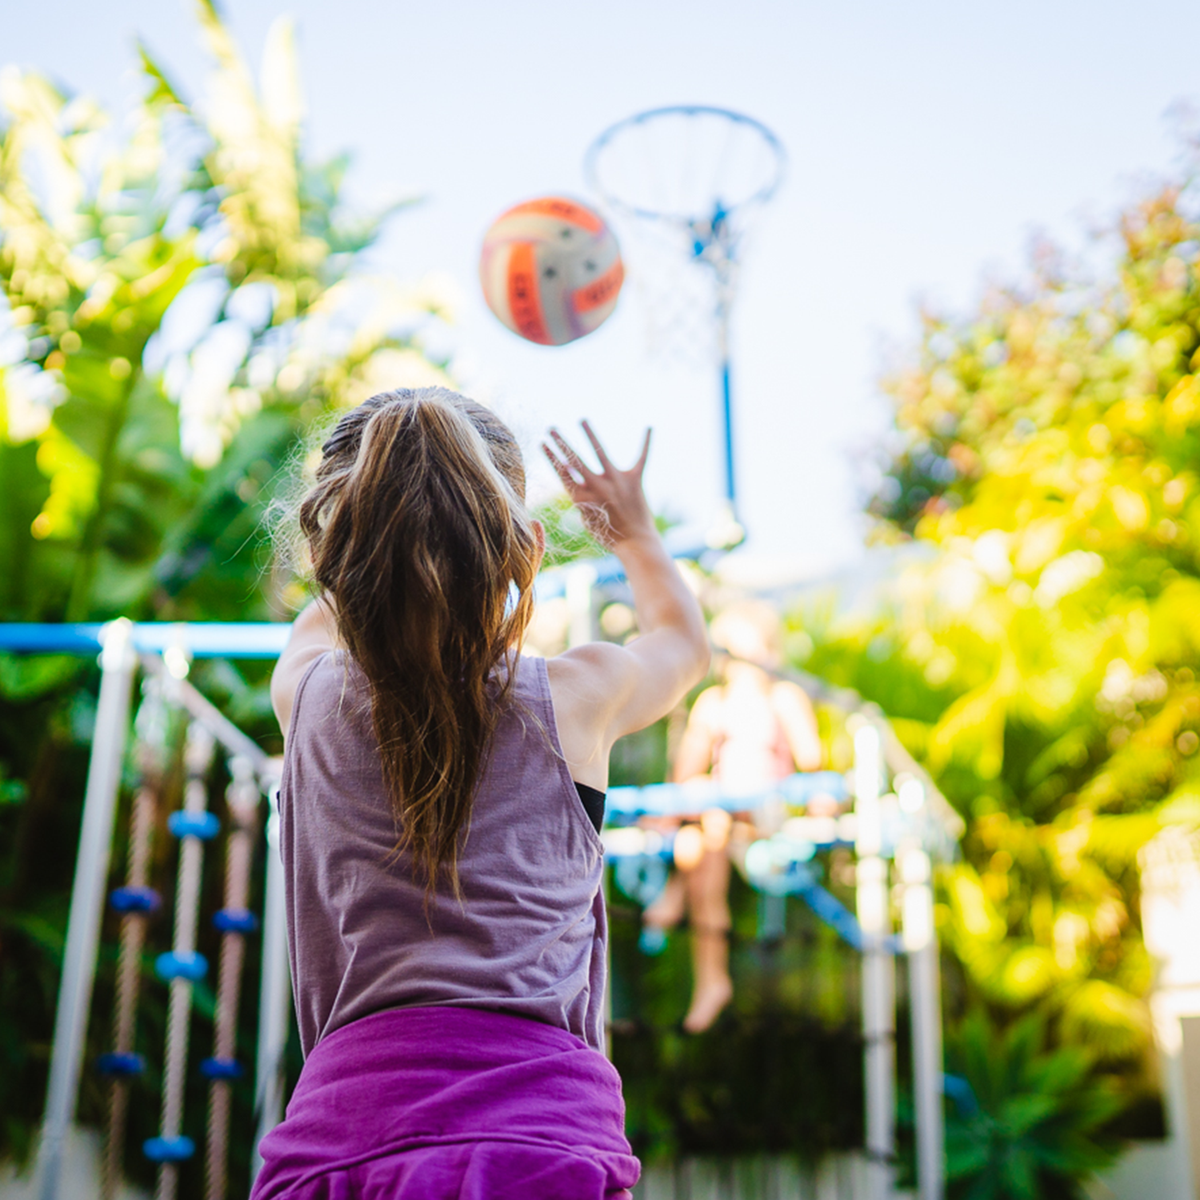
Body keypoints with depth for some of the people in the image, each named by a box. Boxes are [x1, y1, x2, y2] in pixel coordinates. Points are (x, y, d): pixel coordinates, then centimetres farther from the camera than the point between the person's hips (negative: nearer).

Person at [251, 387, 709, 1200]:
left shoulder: (307, 696, 5)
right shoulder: (578, 694, 1)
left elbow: (323, 619, 33)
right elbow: (685, 639, 27)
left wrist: (395, 538, 50)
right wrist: (635, 531, 45)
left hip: (338, 1130, 2)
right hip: (538, 1129, -1)